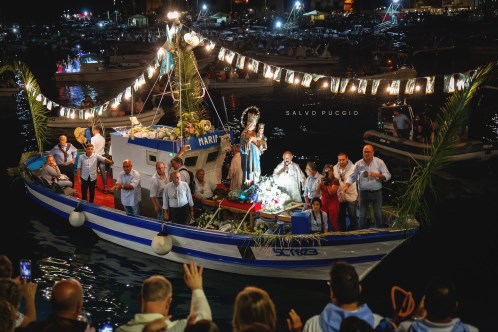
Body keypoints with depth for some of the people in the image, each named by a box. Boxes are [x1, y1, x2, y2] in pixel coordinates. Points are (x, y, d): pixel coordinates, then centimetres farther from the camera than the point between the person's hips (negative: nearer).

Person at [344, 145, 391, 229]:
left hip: (376, 193, -1)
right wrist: (347, 185, -14)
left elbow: (388, 175, 0)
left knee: (378, 214, 0)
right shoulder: (358, 164, 3)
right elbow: (352, 177, 3)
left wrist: (377, 175, -17)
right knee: (362, 215, 4)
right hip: (363, 193, 1)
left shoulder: (379, 162, 1)